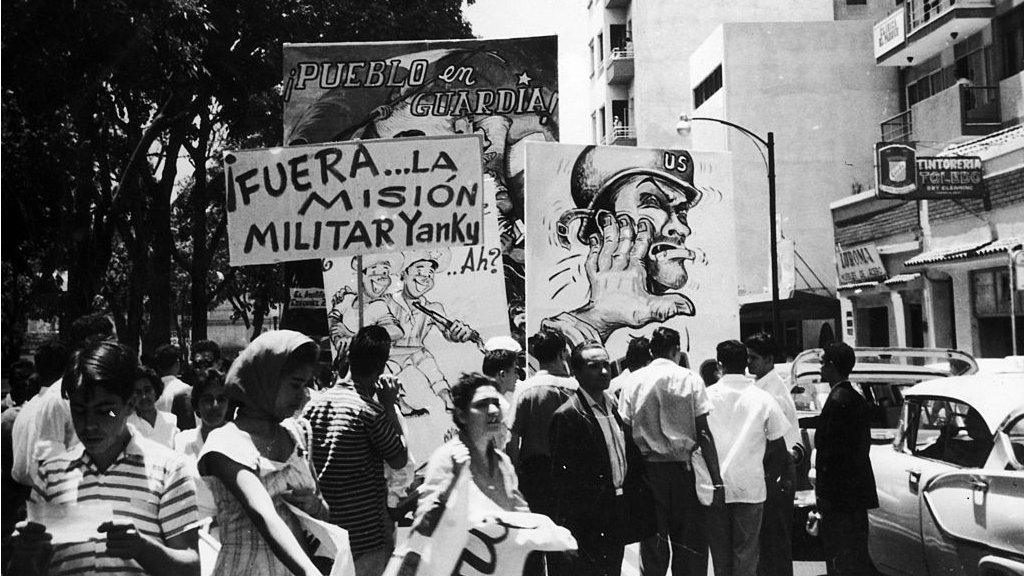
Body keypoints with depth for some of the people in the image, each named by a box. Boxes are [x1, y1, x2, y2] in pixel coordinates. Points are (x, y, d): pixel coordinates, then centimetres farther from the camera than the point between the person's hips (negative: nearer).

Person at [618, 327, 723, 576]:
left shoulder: (633, 381, 3)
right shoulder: (690, 379, -2)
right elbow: (703, 434, -6)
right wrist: (717, 480, -4)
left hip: (647, 469, 2)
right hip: (681, 469, -2)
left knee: (652, 546, 9)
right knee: (690, 546, 7)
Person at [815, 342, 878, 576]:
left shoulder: (837, 401, -17)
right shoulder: (858, 399, 13)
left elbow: (829, 452, -20)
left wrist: (822, 495, -16)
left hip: (839, 495, -10)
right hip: (858, 493, 10)